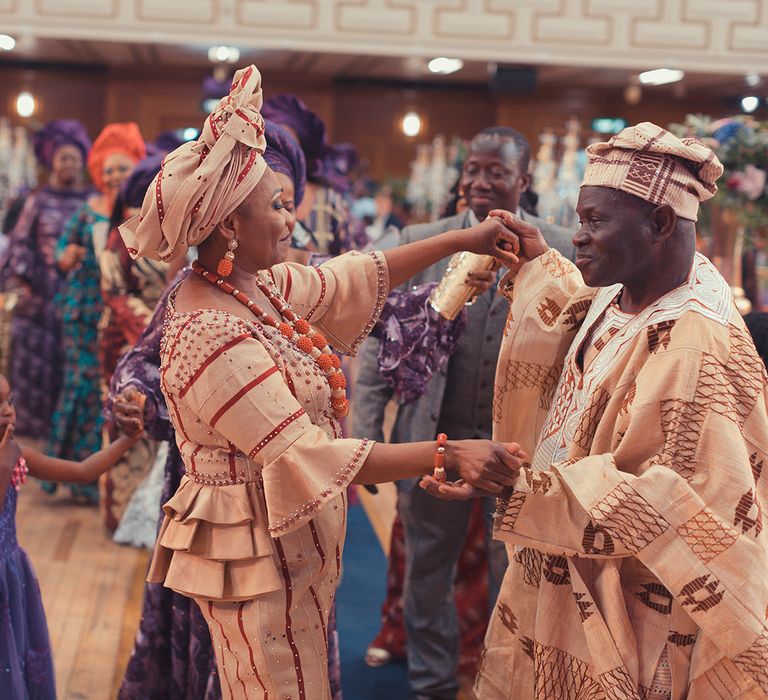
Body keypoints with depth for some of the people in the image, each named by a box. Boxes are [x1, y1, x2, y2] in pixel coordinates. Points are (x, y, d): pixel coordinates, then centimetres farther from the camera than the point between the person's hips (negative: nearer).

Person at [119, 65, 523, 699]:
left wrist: (459, 240, 12)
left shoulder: (259, 288, 1)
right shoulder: (211, 336, -27)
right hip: (259, 554, -9)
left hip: (294, 544, 9)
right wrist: (449, 456, -32)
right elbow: (306, 455, -29)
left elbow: (354, 278, 14)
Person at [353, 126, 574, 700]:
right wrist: (366, 434, -4)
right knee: (426, 572, 15)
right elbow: (382, 342, 1)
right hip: (437, 437, 2)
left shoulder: (562, 250, -3)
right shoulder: (420, 242, 0)